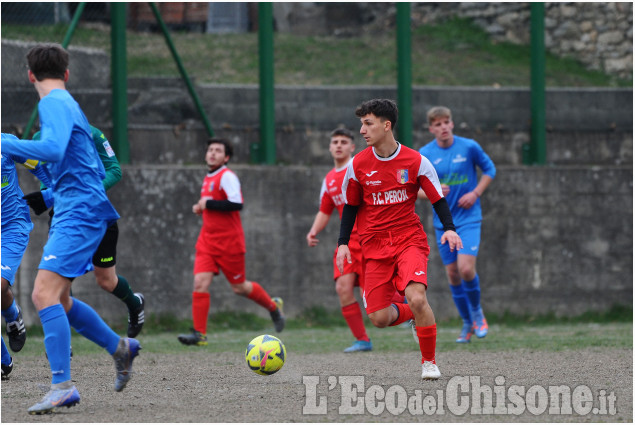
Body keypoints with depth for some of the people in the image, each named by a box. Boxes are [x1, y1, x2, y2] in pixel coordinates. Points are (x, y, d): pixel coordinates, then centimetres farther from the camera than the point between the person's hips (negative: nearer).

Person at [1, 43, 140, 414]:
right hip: (77, 212, 10)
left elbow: (53, 150, -29)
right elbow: (98, 170, 27)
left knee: (45, 293, -18)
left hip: (79, 213, -10)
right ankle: (121, 348, 30)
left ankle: (62, 386, -23)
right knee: (58, 299, 17)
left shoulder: (54, 104, -9)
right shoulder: (69, 104, 20)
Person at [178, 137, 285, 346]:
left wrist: (208, 204, -20)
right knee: (200, 282, -9)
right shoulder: (208, 179, 14)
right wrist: (200, 208, 10)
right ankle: (199, 333, -11)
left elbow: (236, 204, -25)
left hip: (229, 241, -7)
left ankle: (273, 307, 31)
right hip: (207, 240, 7)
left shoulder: (227, 177, -13)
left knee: (239, 287, 5)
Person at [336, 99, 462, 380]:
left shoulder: (415, 162, -6)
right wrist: (343, 243, 4)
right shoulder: (358, 165, 0)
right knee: (379, 318, -8)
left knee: (417, 298, -26)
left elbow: (438, 199, 2)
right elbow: (351, 206, 12)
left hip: (409, 239, -2)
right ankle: (416, 315, 26)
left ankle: (429, 361, -6)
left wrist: (449, 228, -13)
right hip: (374, 246, 2)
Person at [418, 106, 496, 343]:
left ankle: (477, 312, 9)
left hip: (469, 218, -2)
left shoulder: (469, 147, -6)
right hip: (443, 221, 2)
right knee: (452, 274, 4)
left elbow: (489, 169, 8)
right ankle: (467, 323, 20)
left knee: (466, 269, -17)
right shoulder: (424, 155, -3)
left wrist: (475, 193, -6)